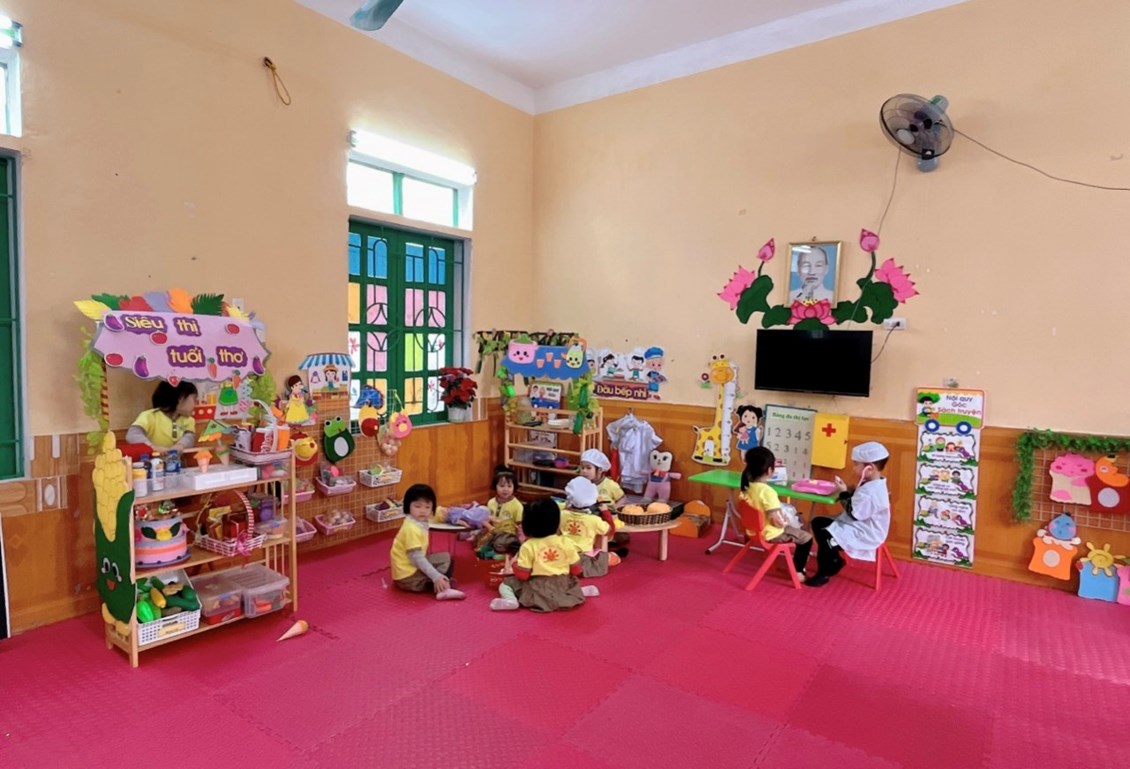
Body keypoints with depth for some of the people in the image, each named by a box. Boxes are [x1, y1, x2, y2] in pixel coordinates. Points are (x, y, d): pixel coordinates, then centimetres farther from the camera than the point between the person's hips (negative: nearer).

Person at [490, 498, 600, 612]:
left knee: (505, 584, 10)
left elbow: (523, 575, -11)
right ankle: (580, 591, 8)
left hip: (537, 589, -3)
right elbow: (576, 570, 1)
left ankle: (511, 600, -18)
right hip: (563, 586, 4)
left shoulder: (528, 546, -11)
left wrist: (515, 563, 7)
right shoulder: (566, 543, -4)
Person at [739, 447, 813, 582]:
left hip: (754, 530, 8)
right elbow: (776, 521, -29)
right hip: (770, 533, -8)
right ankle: (798, 571, 18)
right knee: (806, 538, 11)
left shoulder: (747, 487, -6)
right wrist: (785, 522, -7)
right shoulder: (767, 491, -30)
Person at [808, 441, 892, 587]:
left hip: (862, 535, -11)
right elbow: (857, 502, 13)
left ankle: (824, 573, -5)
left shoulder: (871, 491, -27)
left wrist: (844, 493, -17)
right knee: (818, 523, 11)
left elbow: (854, 513, -25)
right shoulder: (872, 485, 7)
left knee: (825, 536, -24)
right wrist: (848, 491, -2)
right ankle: (834, 562, 19)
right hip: (858, 527, 11)